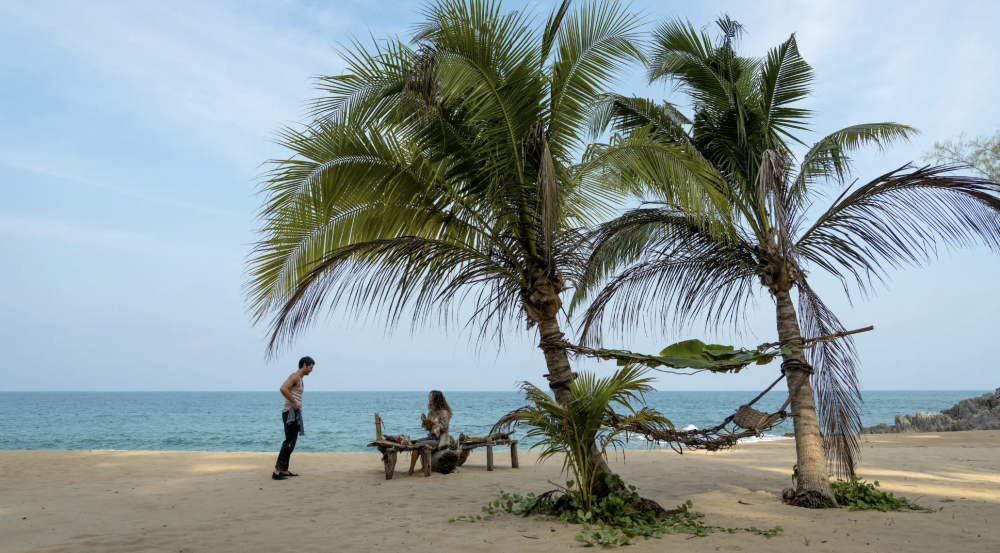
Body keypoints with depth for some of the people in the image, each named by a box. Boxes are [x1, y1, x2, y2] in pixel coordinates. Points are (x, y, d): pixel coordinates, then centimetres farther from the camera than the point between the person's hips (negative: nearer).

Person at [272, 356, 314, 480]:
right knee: (289, 442, -11)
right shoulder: (295, 376, -12)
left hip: (296, 413, 10)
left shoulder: (300, 378, 18)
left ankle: (284, 470, 15)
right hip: (290, 413, -10)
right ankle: (277, 470, -12)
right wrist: (294, 403, -23)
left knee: (291, 443, 11)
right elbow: (283, 388, -28)